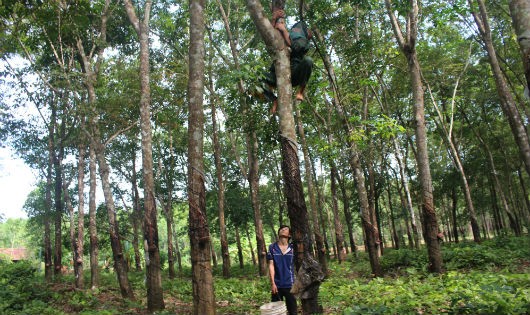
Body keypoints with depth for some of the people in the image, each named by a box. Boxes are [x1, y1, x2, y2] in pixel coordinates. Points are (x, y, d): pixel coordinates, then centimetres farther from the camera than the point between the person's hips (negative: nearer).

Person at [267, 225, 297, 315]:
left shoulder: (293, 248, 0)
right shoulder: (272, 247, -1)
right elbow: (271, 265, -3)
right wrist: (272, 283, -9)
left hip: (290, 284, 1)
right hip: (277, 284, 0)